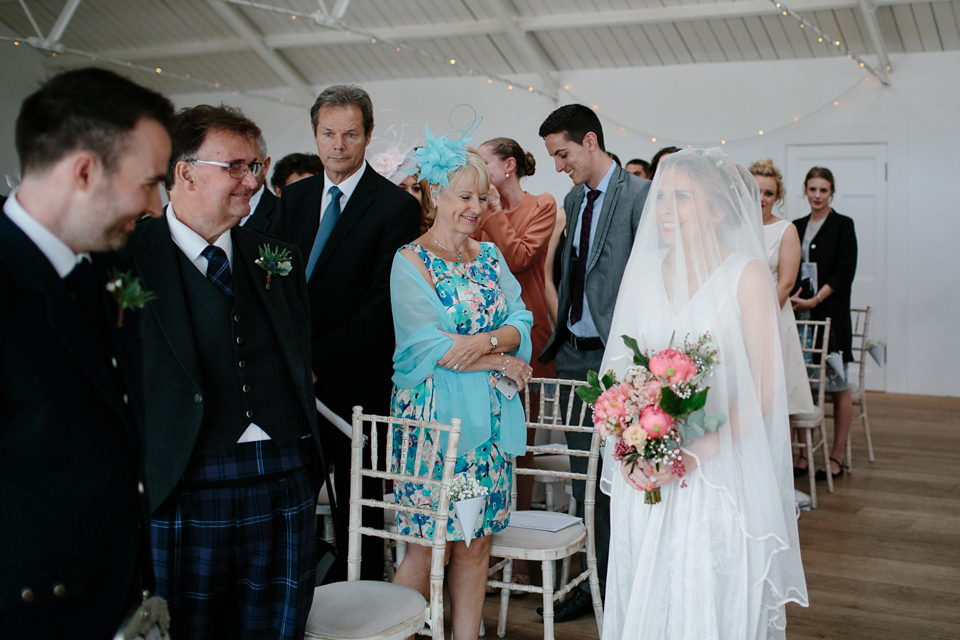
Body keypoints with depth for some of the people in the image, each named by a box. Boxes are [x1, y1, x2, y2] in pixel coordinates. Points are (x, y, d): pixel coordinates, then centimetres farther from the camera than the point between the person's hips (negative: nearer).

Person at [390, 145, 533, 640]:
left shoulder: (491, 257, 12)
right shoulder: (411, 261, -5)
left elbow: (521, 323, 5)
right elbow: (427, 346, -13)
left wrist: (485, 340, -16)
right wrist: (500, 362, -7)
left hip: (489, 417, 5)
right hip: (435, 414, -5)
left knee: (477, 542, 8)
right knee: (430, 544, -1)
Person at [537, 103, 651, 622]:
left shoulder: (640, 195, -9)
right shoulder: (573, 200, 15)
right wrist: (557, 335, 14)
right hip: (574, 354, 8)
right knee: (583, 479, 12)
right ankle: (594, 583, 22)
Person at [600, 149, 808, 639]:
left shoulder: (747, 273, -7)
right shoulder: (642, 269, 6)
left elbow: (763, 389, -9)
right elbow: (622, 369, 10)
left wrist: (696, 454, -19)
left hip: (719, 471, -4)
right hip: (644, 470, 4)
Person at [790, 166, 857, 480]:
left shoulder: (843, 225, 0)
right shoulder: (797, 227, 15)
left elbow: (845, 272, -7)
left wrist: (815, 299, -14)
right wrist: (794, 296, -5)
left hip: (831, 315, -4)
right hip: (799, 315, 4)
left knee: (837, 386, 0)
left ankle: (837, 456, 9)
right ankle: (803, 453, 11)